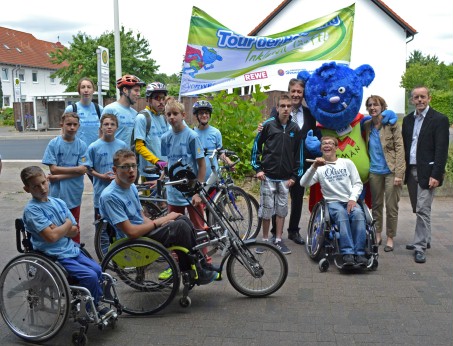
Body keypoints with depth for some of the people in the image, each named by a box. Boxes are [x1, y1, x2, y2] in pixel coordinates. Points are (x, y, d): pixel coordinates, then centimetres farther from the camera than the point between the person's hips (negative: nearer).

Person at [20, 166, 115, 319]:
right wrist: (67, 225, -9)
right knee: (90, 276, -16)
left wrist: (58, 229, -13)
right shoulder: (31, 209, -16)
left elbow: (74, 231, 4)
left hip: (71, 249, 7)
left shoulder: (58, 202, 5)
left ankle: (95, 303, 17)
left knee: (97, 270, -2)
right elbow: (51, 237, -25)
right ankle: (94, 308, 7)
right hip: (54, 256, -7)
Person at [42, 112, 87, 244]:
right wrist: (75, 169, -9)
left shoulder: (81, 145, -2)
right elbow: (53, 169, -9)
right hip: (57, 193, -1)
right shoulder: (54, 144, -5)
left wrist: (59, 176, -14)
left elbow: (83, 170, -9)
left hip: (74, 193, 1)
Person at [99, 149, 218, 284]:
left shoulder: (131, 187, 9)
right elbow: (131, 232, -25)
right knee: (181, 226, -21)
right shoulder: (110, 196, -22)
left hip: (142, 231, 9)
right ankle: (195, 273, -4)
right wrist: (161, 220, -15)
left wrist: (163, 223, -4)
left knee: (183, 219, -1)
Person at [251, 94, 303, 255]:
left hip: (285, 178, 2)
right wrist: (257, 168, -3)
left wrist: (294, 175, 4)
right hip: (268, 176, -2)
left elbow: (298, 153, 8)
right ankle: (265, 240, 15)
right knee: (266, 208, 2)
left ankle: (278, 240, 16)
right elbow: (256, 146, 3)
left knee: (282, 209, 7)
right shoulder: (268, 125, -2)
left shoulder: (295, 129, 5)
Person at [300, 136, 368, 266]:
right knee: (341, 213, -36)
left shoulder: (347, 163, 17)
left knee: (358, 214, -32)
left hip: (350, 202, 2)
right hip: (332, 202, -1)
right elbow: (304, 183, -3)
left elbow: (358, 183, 11)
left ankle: (359, 253, -34)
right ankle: (347, 253, -41)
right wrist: (314, 167, -17)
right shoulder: (319, 167, 13)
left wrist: (353, 198, -8)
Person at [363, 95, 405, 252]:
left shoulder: (392, 124, -7)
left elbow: (399, 149, -10)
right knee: (376, 205, 13)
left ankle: (390, 238, 14)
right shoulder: (367, 125, 7)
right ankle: (377, 235, 25)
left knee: (391, 207, 2)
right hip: (374, 171, 4)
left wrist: (398, 173, -15)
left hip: (390, 171, -4)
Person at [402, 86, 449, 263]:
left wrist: (436, 175, -17)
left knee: (423, 209, -9)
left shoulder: (439, 120, -6)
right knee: (418, 210, 14)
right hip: (411, 171, 6)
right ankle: (424, 239, 28)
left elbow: (442, 150, -11)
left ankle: (420, 247, -3)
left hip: (427, 173, -6)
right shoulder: (408, 120, 11)